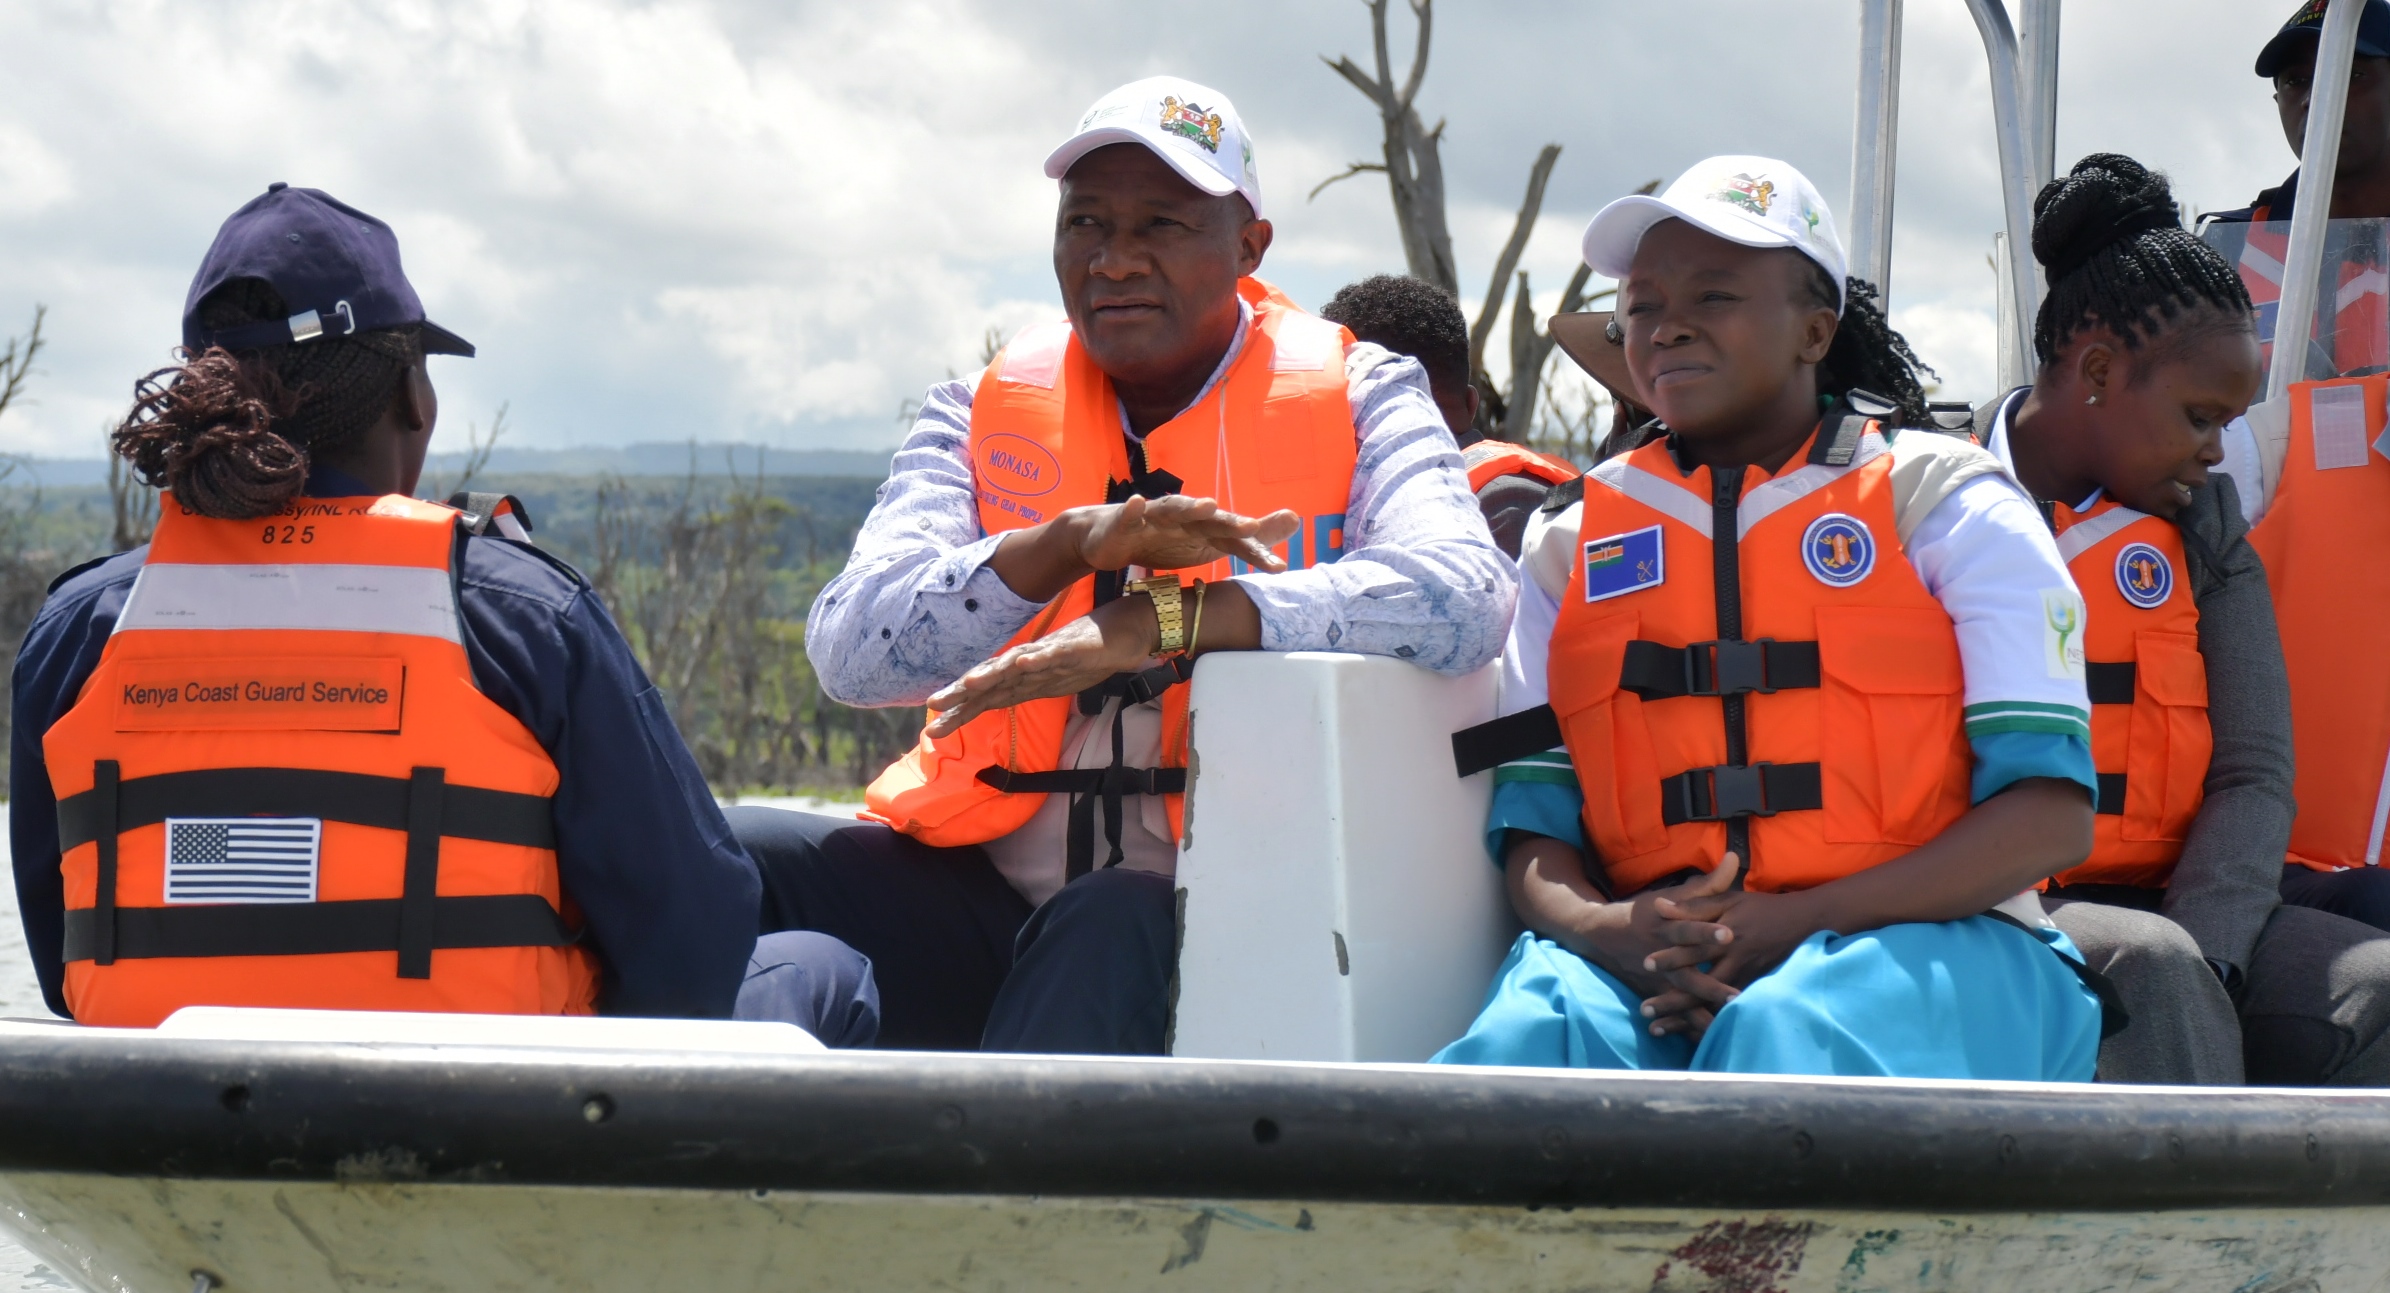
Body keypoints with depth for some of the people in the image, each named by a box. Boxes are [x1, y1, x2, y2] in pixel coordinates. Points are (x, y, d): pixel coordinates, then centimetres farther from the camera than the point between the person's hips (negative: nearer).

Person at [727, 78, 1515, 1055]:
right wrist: (1072, 543, -20)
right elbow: (850, 652, -3)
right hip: (981, 892, 3)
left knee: (1114, 924, -37)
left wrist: (1162, 623, -23)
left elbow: (1465, 596, -16)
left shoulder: (1354, 398, 6)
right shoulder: (984, 412, 13)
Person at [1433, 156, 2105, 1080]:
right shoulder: (1572, 546, 21)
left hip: (1915, 937, -2)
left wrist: (1799, 920, -14)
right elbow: (1532, 832, 14)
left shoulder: (1947, 510, 10)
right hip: (1652, 958, 2)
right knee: (1527, 1034, -35)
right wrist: (1604, 929, -12)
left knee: (1782, 1037, -40)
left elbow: (2051, 814, -1)